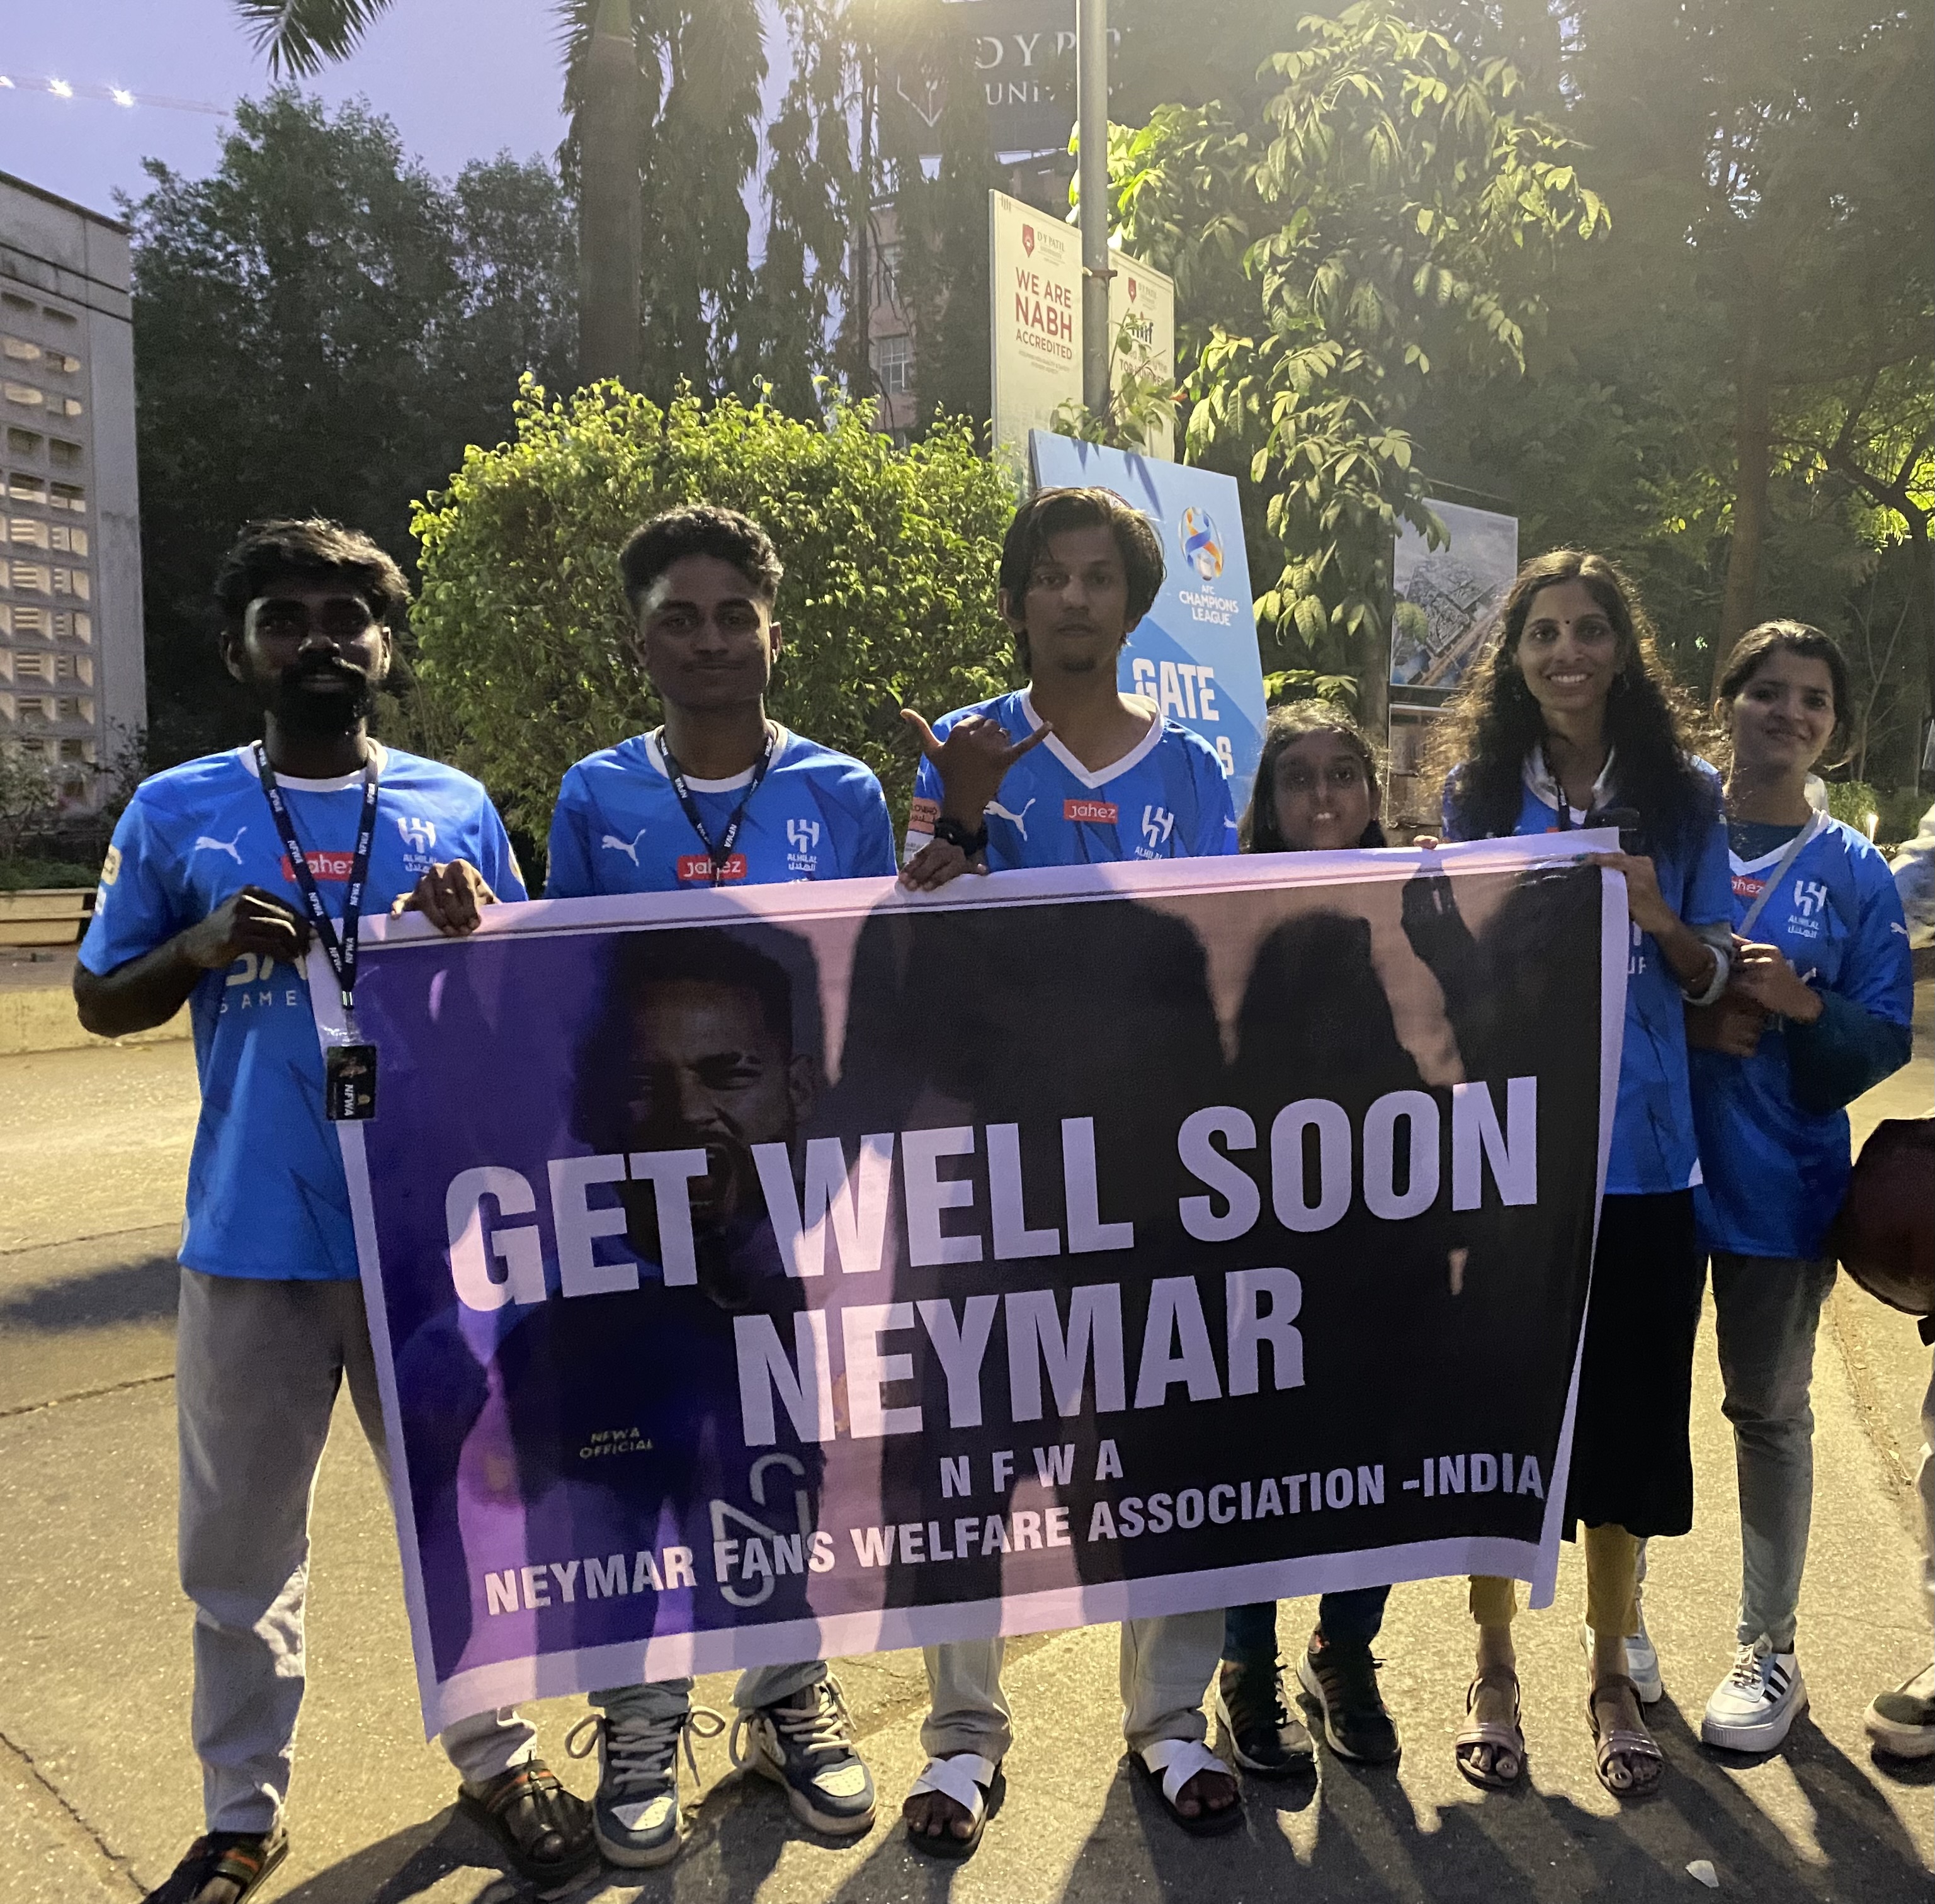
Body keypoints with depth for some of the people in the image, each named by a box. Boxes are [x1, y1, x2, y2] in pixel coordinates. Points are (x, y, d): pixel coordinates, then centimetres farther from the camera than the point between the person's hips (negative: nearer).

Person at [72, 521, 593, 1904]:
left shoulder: (456, 807, 4)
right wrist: (203, 947, -11)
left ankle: (496, 1761, 34)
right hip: (252, 1238, 0)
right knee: (239, 1546, 12)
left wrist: (482, 932, -13)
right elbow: (101, 1002, 9)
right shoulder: (175, 814, 3)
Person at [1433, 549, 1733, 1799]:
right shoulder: (1478, 791, 3)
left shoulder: (1685, 793, 4)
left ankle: (1614, 1672, 29)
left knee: (1628, 1408, 9)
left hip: (1641, 1158, 1)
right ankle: (1496, 1668, 26)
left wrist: (1660, 921, -15)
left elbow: (1714, 979, 5)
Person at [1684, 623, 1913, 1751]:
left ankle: (1770, 1650, 27)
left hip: (1779, 1176, 0)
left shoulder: (1856, 873, 1)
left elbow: (1886, 1034, -1)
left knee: (1770, 1411, 11)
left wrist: (1801, 1004, -20)